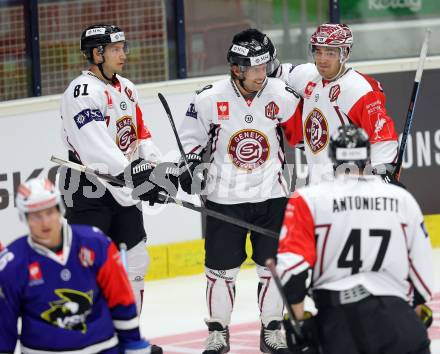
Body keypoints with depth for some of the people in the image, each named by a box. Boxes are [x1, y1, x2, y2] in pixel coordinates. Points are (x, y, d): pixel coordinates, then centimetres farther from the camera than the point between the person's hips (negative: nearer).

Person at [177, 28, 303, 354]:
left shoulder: (282, 96, -9)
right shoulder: (210, 99, -11)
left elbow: (299, 132, 5)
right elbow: (190, 136, 3)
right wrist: (189, 163, -9)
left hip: (271, 195, 1)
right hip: (224, 196, -1)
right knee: (221, 267, 4)